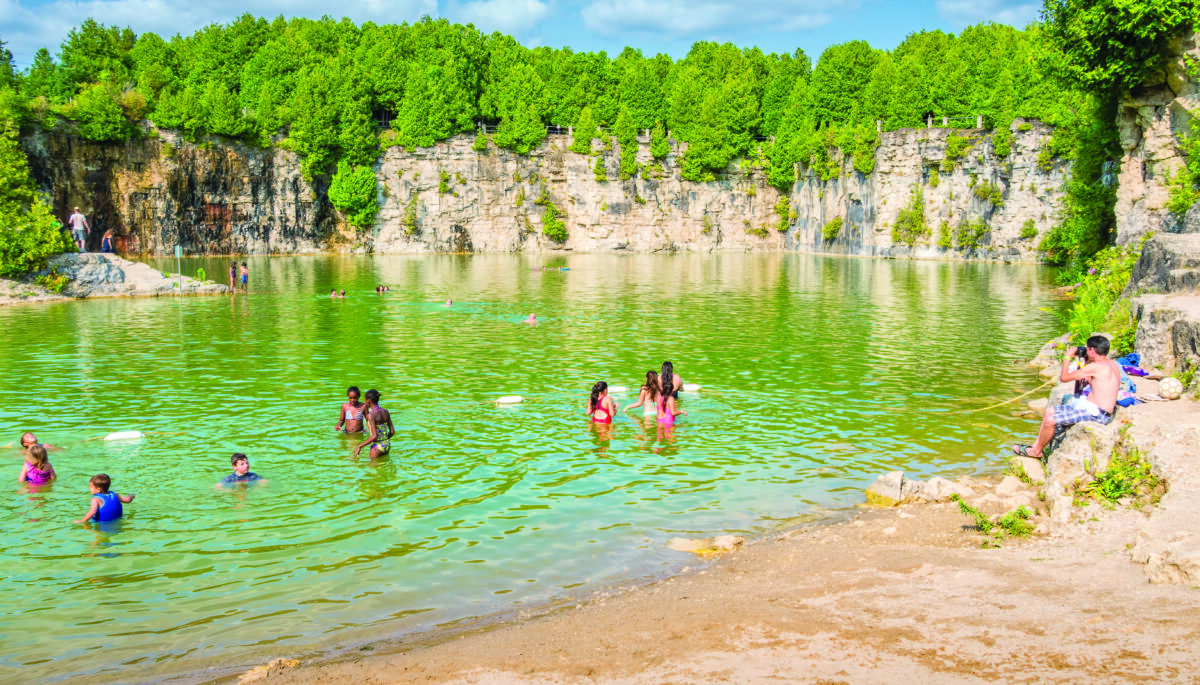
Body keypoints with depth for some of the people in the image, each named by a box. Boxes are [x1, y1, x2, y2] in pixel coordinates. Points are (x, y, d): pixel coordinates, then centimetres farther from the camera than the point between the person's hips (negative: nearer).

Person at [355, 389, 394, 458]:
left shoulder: (371, 415, -18)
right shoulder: (385, 412, 2)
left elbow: (374, 436, -23)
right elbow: (392, 432, 7)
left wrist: (360, 446, -15)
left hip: (377, 446, -7)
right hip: (387, 444, 7)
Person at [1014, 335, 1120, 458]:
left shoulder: (1096, 367, -20)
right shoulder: (1111, 364, 9)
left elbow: (1064, 377, -14)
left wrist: (1068, 357, -1)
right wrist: (1087, 360, 11)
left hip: (1096, 414, -10)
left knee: (1050, 421, -12)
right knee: (1049, 411, 14)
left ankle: (1036, 450, 8)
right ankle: (1036, 445, 19)